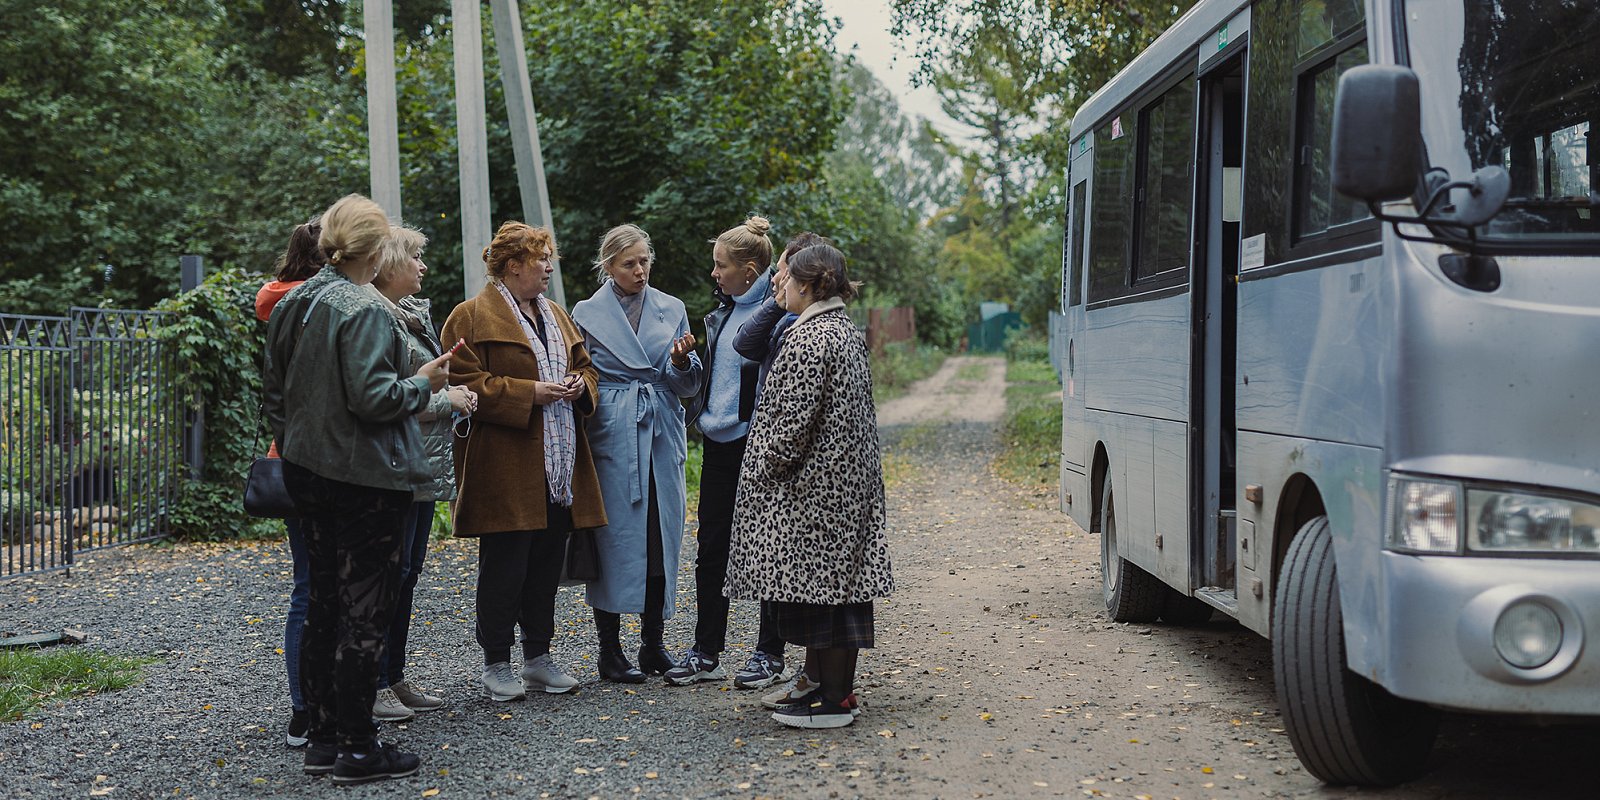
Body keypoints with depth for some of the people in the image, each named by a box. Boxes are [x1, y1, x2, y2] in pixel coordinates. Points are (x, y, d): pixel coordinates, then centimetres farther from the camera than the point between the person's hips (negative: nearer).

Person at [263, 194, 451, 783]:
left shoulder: (293, 304, 10)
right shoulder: (364, 309, -17)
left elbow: (273, 391, 16)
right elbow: (371, 396, -23)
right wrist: (423, 383, -7)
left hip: (310, 470, 9)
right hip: (366, 477, -9)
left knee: (323, 603, 14)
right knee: (365, 609, -1)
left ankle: (322, 739, 21)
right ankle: (356, 747, 4)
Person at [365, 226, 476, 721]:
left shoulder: (415, 312, 16)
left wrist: (455, 395, 6)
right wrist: (445, 400, -14)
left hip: (425, 463, 10)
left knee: (408, 569, 13)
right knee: (390, 569, -6)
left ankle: (394, 677, 21)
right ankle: (371, 686, 2)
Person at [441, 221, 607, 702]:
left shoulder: (556, 315, 19)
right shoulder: (472, 317, -6)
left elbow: (585, 367, 26)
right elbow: (465, 384, -13)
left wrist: (579, 385, 3)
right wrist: (529, 393, -18)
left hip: (559, 470, 7)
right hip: (506, 468, -7)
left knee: (548, 563, 11)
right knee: (504, 566, -3)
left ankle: (539, 657, 21)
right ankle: (496, 664, 8)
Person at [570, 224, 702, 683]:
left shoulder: (672, 310, 10)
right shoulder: (587, 314, 3)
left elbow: (689, 387, 10)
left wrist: (681, 361, -11)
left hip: (662, 438, 3)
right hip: (612, 439, -3)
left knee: (662, 538, 4)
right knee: (615, 538, -4)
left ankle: (653, 644, 16)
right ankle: (609, 650, 6)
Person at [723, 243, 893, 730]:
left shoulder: (809, 338, -16)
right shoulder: (846, 332, 14)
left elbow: (794, 418, -19)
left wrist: (769, 467, -8)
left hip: (813, 484, -10)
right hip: (846, 480, 10)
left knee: (818, 582, -5)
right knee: (836, 582, 13)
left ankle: (834, 700, -2)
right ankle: (832, 684, 20)